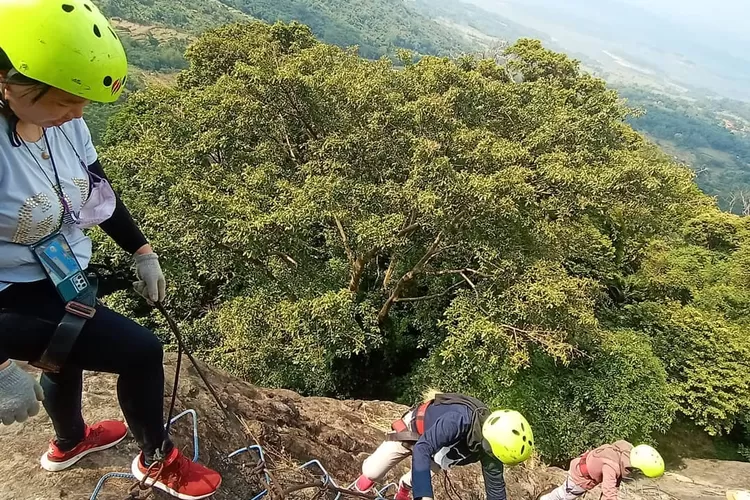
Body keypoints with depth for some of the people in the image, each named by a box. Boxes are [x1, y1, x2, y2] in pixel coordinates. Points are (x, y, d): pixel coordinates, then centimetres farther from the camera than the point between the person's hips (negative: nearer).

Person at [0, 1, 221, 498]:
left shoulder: (60, 121, -12)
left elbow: (97, 191, 4)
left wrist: (143, 252, 7)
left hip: (63, 277, 8)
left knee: (69, 360, 29)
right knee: (141, 352, -10)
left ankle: (69, 443, 62)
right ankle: (158, 460, 20)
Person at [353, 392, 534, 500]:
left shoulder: (490, 443, -25)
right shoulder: (460, 419, -46)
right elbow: (421, 449, -50)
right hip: (414, 429, -5)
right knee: (372, 472, -1)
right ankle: (369, 478, 34)